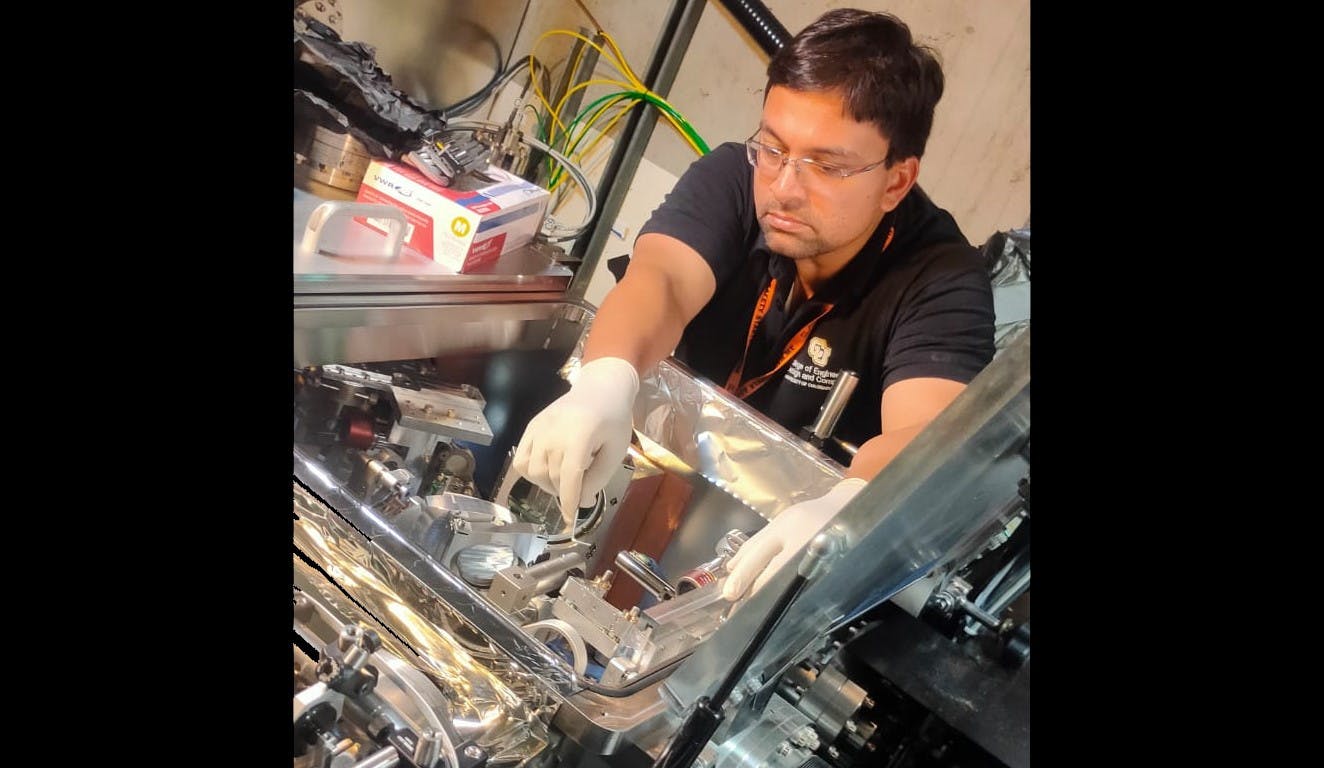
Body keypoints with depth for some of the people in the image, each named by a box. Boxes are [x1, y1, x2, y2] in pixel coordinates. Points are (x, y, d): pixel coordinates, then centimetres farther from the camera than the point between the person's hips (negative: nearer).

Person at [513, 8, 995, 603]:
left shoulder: (943, 282, -22)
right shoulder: (732, 179, -14)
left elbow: (928, 436, -37)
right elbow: (659, 279, -31)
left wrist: (844, 508, -60)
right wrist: (606, 382, -54)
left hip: (784, 520, -2)